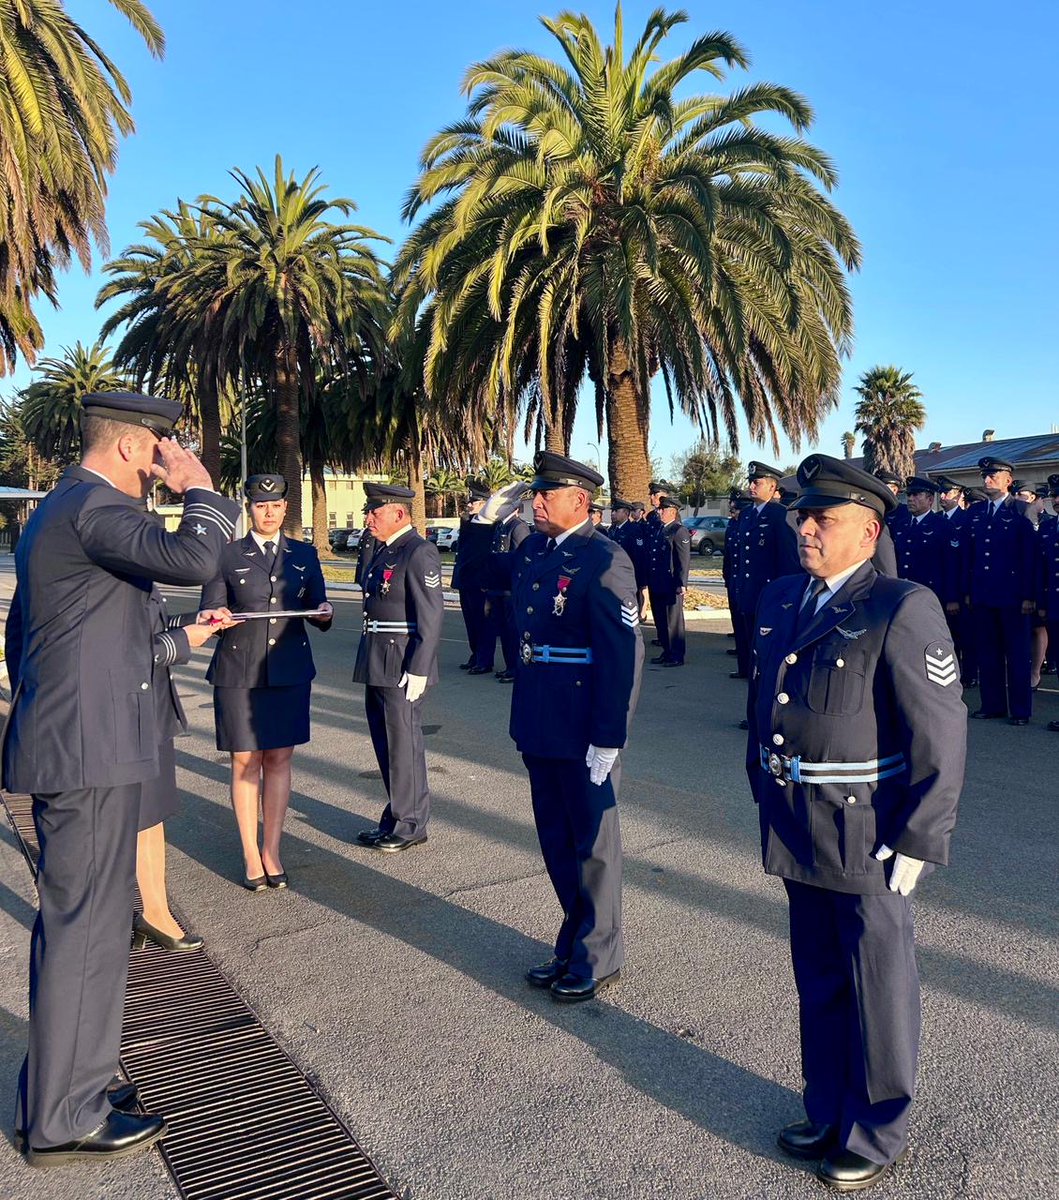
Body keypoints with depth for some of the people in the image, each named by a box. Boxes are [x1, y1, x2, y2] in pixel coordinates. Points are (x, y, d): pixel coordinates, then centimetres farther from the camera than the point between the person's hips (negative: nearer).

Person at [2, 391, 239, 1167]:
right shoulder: (92, 506, -16)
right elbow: (195, 558, -33)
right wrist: (198, 486, -15)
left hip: (67, 745, 11)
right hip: (88, 753, -11)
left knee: (77, 921, 20)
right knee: (85, 927, 0)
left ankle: (63, 1078, 35)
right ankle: (63, 1121, 14)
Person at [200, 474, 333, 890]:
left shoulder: (304, 555, 10)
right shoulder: (226, 556, 4)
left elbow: (318, 614, 10)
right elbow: (210, 610, 2)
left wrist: (324, 613, -12)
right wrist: (215, 616, -20)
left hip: (289, 672, 2)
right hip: (238, 673, -2)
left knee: (279, 760, 6)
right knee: (245, 762, 2)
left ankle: (271, 851, 17)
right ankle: (251, 856, 13)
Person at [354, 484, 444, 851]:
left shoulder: (419, 553, -14)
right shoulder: (384, 552, 15)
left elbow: (431, 616, -19)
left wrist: (418, 670, -21)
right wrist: (369, 664, 18)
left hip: (402, 668, -9)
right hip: (378, 668, 9)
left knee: (404, 745, 1)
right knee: (386, 744, 16)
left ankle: (410, 825, 15)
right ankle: (397, 817, 29)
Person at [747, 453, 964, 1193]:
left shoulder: (902, 609, -16)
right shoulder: (781, 601, 6)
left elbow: (941, 737, -16)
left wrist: (915, 844, -16)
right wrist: (765, 793, 14)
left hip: (868, 839, -6)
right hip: (798, 835, 6)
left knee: (879, 993, 12)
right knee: (819, 986, 22)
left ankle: (879, 1135, 33)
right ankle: (828, 1114, 42)